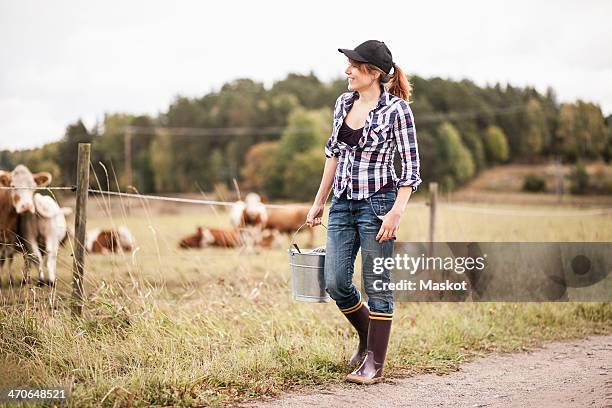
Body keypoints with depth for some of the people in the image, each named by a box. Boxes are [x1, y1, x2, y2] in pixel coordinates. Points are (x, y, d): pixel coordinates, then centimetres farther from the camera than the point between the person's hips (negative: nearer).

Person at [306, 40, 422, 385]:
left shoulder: (396, 109, -11)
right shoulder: (344, 103, 8)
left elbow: (411, 166, -11)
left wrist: (396, 213, -19)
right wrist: (320, 201, 18)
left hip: (377, 203, -6)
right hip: (343, 203, 6)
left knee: (377, 285, 0)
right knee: (336, 283, 3)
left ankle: (374, 364, 10)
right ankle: (368, 336, 29)